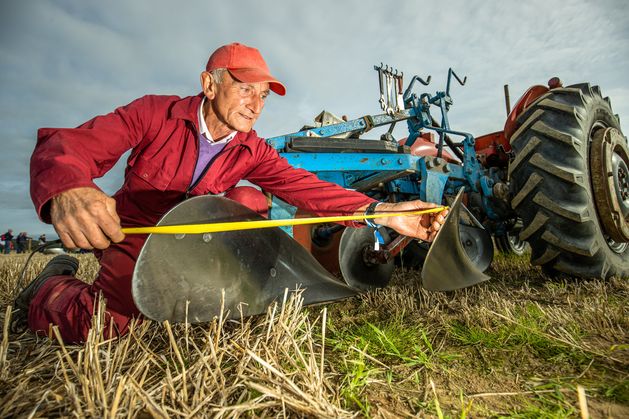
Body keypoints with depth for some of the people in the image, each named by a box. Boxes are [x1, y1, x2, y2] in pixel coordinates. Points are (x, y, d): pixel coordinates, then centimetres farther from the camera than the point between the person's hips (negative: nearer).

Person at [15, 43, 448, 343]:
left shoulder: (252, 152, -11)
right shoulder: (154, 113, -19)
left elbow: (305, 186, -23)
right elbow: (63, 145, -27)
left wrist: (380, 211, -36)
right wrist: (67, 190, -52)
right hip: (131, 234, -2)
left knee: (250, 198, -19)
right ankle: (52, 287, 10)